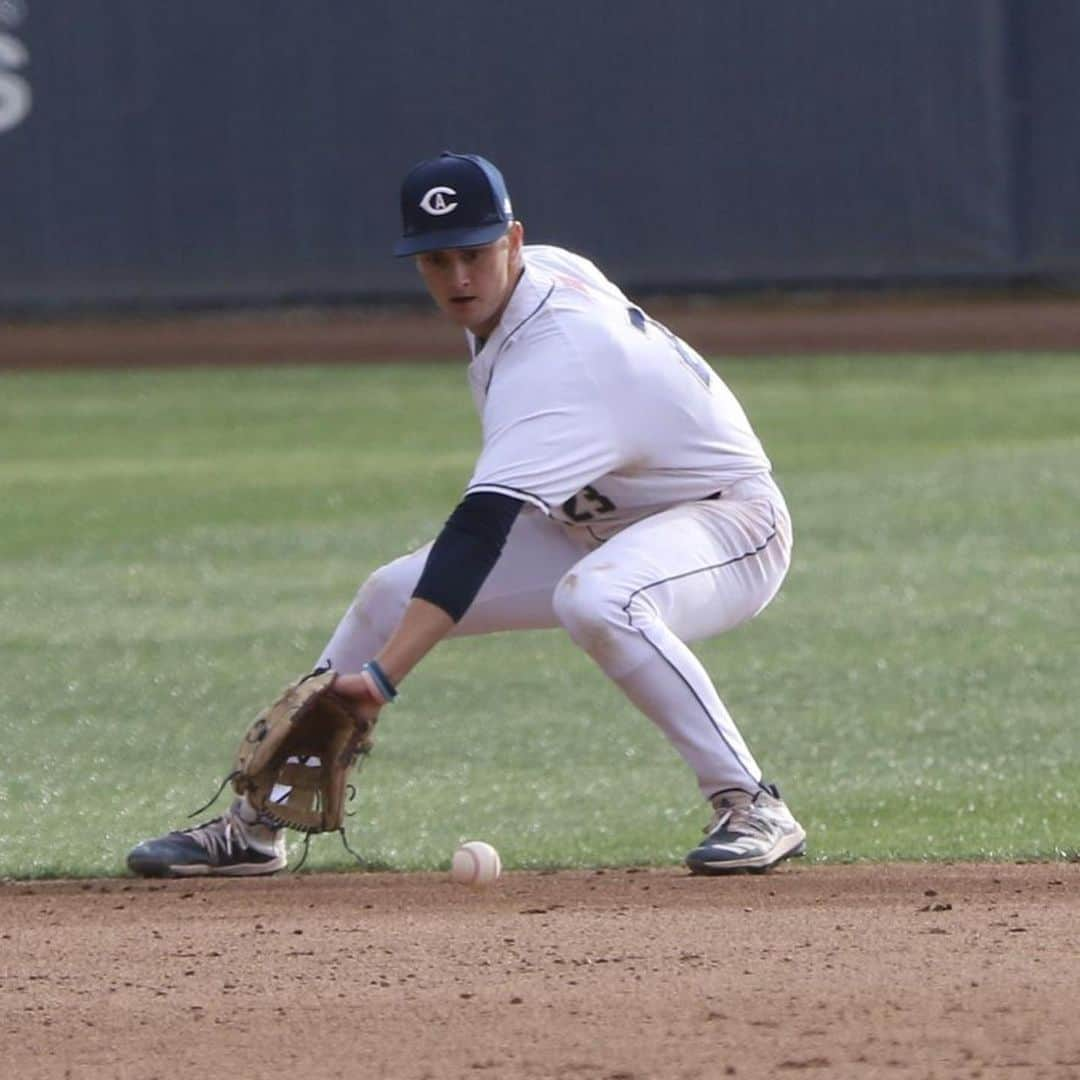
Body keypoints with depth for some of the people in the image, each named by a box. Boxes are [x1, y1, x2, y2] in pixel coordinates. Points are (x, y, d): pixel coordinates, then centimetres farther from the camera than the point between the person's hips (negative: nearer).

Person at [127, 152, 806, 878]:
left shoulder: (553, 359, -33)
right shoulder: (551, 270, -6)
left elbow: (478, 537, -43)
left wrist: (381, 678, -52)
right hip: (597, 522, 10)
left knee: (594, 599, -42)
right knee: (391, 595, 0)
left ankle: (752, 807, -32)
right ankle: (253, 826, 7)